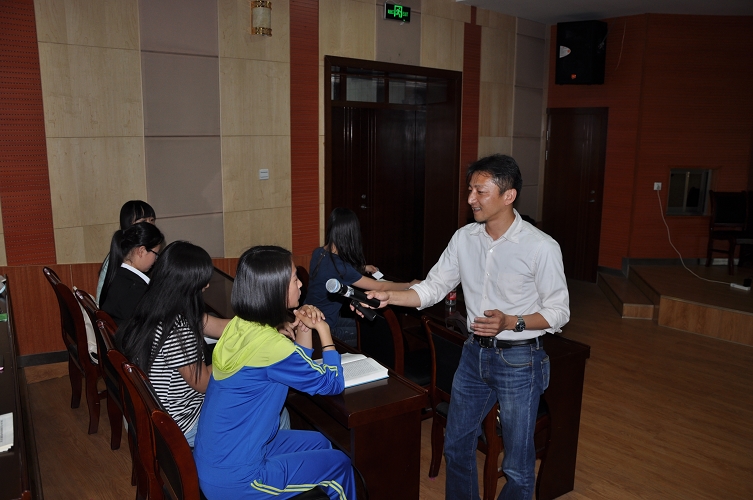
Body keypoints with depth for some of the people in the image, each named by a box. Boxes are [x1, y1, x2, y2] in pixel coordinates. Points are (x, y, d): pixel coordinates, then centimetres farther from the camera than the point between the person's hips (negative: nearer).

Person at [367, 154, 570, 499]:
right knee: (456, 445, 19)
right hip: (474, 354, 5)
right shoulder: (464, 238, -1)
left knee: (517, 464, 9)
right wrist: (388, 297, -12)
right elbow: (433, 288, 3)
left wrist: (511, 322, -26)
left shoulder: (541, 247, -17)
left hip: (519, 360, -5)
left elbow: (559, 311, -10)